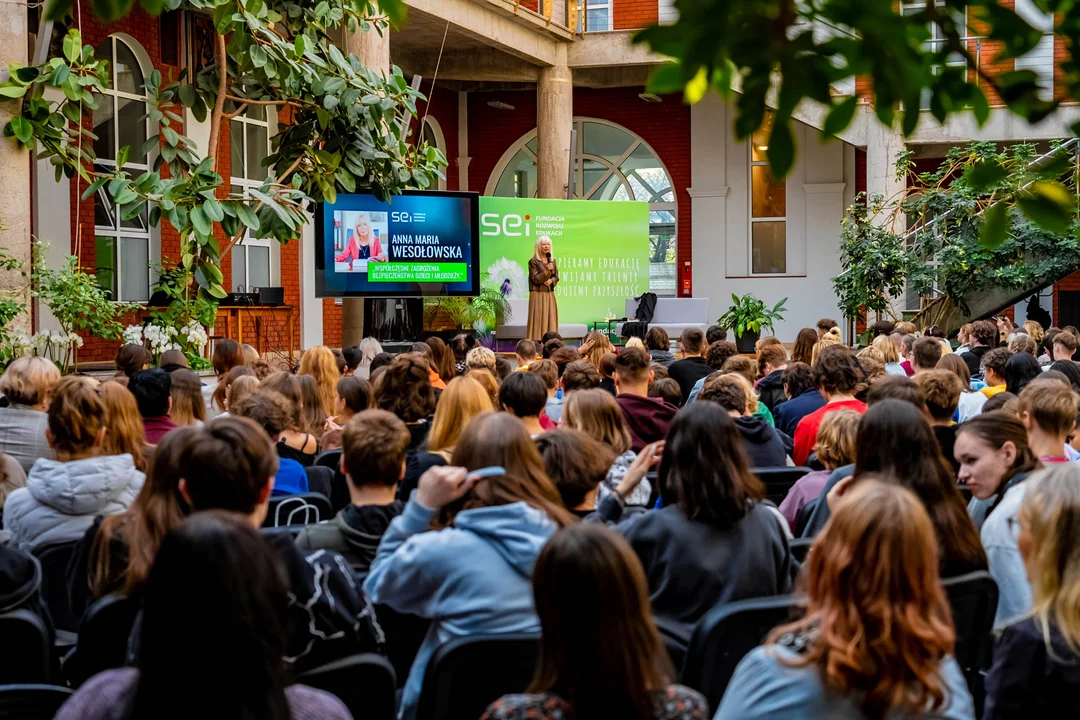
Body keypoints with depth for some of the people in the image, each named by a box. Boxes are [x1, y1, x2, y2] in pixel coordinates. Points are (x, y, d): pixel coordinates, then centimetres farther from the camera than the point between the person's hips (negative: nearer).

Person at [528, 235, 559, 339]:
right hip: (538, 294, -6)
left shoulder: (553, 260, 12)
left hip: (550, 294, 6)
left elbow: (556, 277, 12)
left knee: (550, 319, 4)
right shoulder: (533, 261, -7)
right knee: (538, 320, -8)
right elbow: (535, 279, -12)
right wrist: (547, 270, -24)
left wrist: (551, 280, -10)